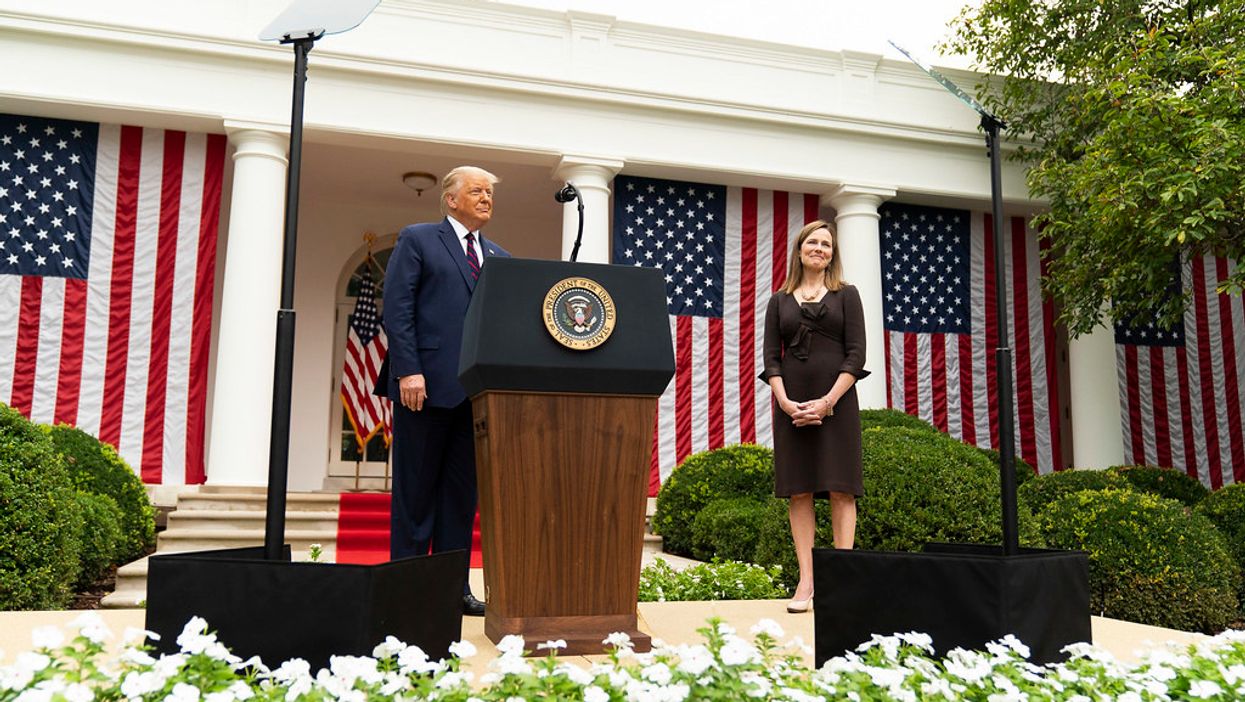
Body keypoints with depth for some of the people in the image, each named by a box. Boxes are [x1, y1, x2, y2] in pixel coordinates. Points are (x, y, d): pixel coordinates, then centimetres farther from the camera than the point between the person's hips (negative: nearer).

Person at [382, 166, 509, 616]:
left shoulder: (499, 257, 18)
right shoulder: (417, 240, 4)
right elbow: (397, 307, -5)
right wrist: (408, 370, -15)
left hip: (478, 390, 5)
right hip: (427, 384, -5)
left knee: (462, 492, 7)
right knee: (416, 490, 3)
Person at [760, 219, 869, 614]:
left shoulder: (846, 296, 9)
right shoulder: (779, 301, 14)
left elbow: (856, 355, 0)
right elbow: (771, 358, 6)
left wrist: (828, 401, -11)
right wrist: (785, 402, -9)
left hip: (836, 402, -2)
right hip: (791, 404, 2)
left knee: (840, 489, -4)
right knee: (798, 491, 0)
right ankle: (806, 582, 4)